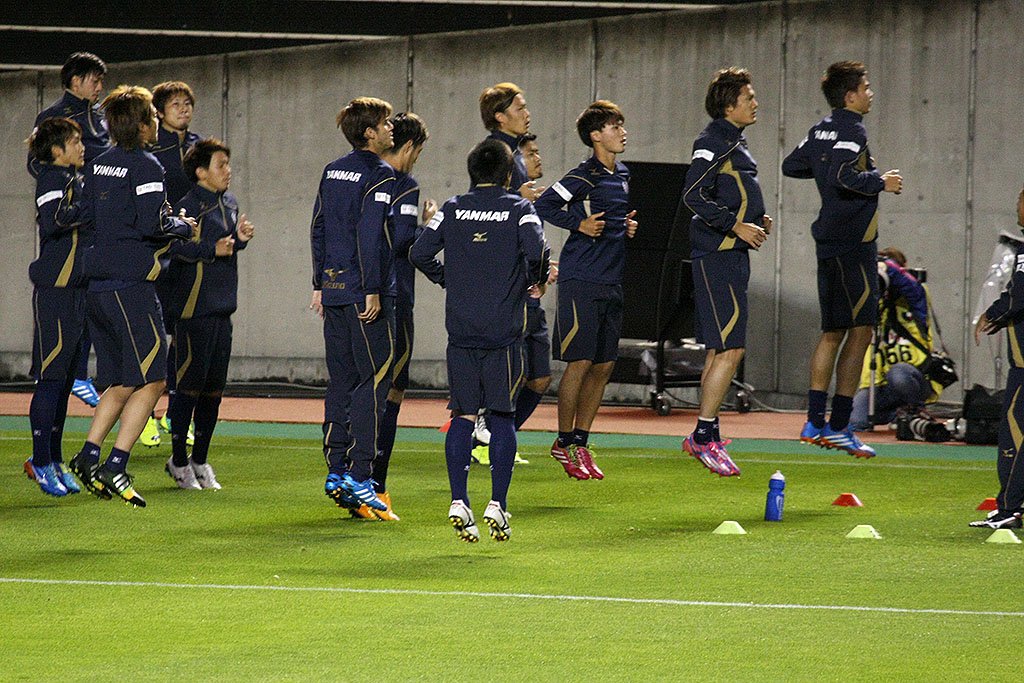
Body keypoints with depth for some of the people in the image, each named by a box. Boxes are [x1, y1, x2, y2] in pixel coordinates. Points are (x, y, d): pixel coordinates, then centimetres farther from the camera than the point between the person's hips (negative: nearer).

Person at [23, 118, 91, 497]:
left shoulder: (76, 179, 18)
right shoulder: (52, 180, -11)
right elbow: (53, 220, -28)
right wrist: (91, 206, -22)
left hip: (77, 290, 9)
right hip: (56, 291, -9)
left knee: (65, 379, 12)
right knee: (51, 377, -7)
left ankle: (52, 459, 18)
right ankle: (41, 460, -4)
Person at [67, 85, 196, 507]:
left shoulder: (98, 165, 13)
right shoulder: (145, 166, -10)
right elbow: (153, 224, -19)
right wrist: (183, 228, 2)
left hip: (98, 285, 8)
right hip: (131, 285, -8)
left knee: (123, 383, 16)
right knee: (150, 381, -3)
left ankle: (88, 455, 5)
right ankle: (115, 468, -11)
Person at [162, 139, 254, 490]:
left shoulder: (229, 203, 15)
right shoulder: (189, 205, -11)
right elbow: (175, 246, -20)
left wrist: (239, 237, 4)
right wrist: (213, 249, -24)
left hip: (222, 309, 8)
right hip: (194, 308, -8)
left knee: (214, 387, 11)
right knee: (191, 383, -4)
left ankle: (200, 460, 21)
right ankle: (178, 460, 6)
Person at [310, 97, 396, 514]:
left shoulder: (333, 172, 13)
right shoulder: (380, 176, -11)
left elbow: (318, 229, 16)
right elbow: (369, 235, -18)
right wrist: (372, 291, -17)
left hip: (334, 288, 8)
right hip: (364, 292, -8)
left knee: (341, 381, 12)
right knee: (375, 380, -5)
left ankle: (336, 472, 12)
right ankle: (358, 475, -9)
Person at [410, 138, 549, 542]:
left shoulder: (453, 209, 6)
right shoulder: (519, 209, -1)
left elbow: (419, 253, -2)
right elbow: (536, 249, -17)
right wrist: (536, 279, 3)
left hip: (460, 331, 2)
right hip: (504, 331, -2)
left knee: (462, 416, 6)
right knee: (502, 417, 3)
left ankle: (459, 502, -3)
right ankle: (497, 505, -2)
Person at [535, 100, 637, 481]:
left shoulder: (622, 175, 14)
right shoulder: (585, 176, -10)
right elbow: (544, 205, -14)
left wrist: (629, 227, 9)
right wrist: (579, 225, -16)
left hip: (612, 282, 8)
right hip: (581, 278, -8)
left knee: (604, 365, 8)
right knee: (580, 361, -6)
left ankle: (581, 441, 16)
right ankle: (564, 443, 3)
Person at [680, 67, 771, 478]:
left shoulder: (734, 142, 17)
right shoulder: (715, 142, -13)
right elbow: (693, 195, -22)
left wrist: (757, 220, 12)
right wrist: (737, 226, -20)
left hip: (731, 255, 11)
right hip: (719, 257, -11)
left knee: (720, 349, 13)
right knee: (730, 349, -12)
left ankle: (706, 437, 18)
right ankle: (704, 436, -10)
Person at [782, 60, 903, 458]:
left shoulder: (821, 130, 13)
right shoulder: (851, 130, -14)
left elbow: (791, 166, 24)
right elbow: (844, 177, -29)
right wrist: (880, 182, -15)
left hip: (830, 242, 10)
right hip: (853, 242, -10)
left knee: (833, 331, 14)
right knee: (860, 331, -8)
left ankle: (815, 422, 13)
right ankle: (838, 426, -11)